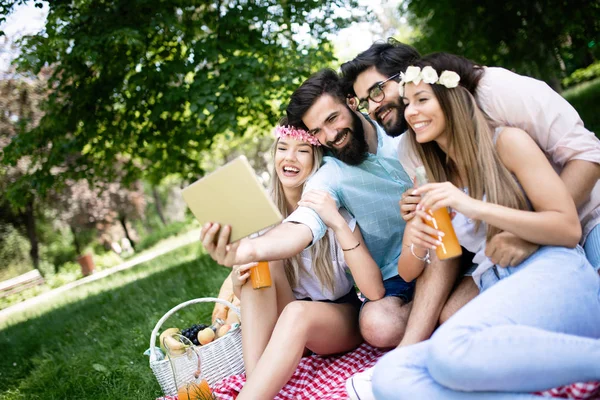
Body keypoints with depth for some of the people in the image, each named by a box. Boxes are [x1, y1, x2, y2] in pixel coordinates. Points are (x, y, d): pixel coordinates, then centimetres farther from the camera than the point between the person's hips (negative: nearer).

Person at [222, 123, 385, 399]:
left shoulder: (333, 210, -16)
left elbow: (375, 291, -26)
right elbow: (248, 294, -1)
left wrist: (338, 224, -37)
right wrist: (238, 283, -26)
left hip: (342, 317, -3)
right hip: (282, 323, 4)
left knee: (297, 313, -37)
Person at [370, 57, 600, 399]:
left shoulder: (507, 141, 5)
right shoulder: (436, 181, 21)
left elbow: (569, 228, -2)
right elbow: (410, 272, 21)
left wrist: (475, 207, -12)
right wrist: (415, 244, -3)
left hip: (554, 275, -5)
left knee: (453, 349, -36)